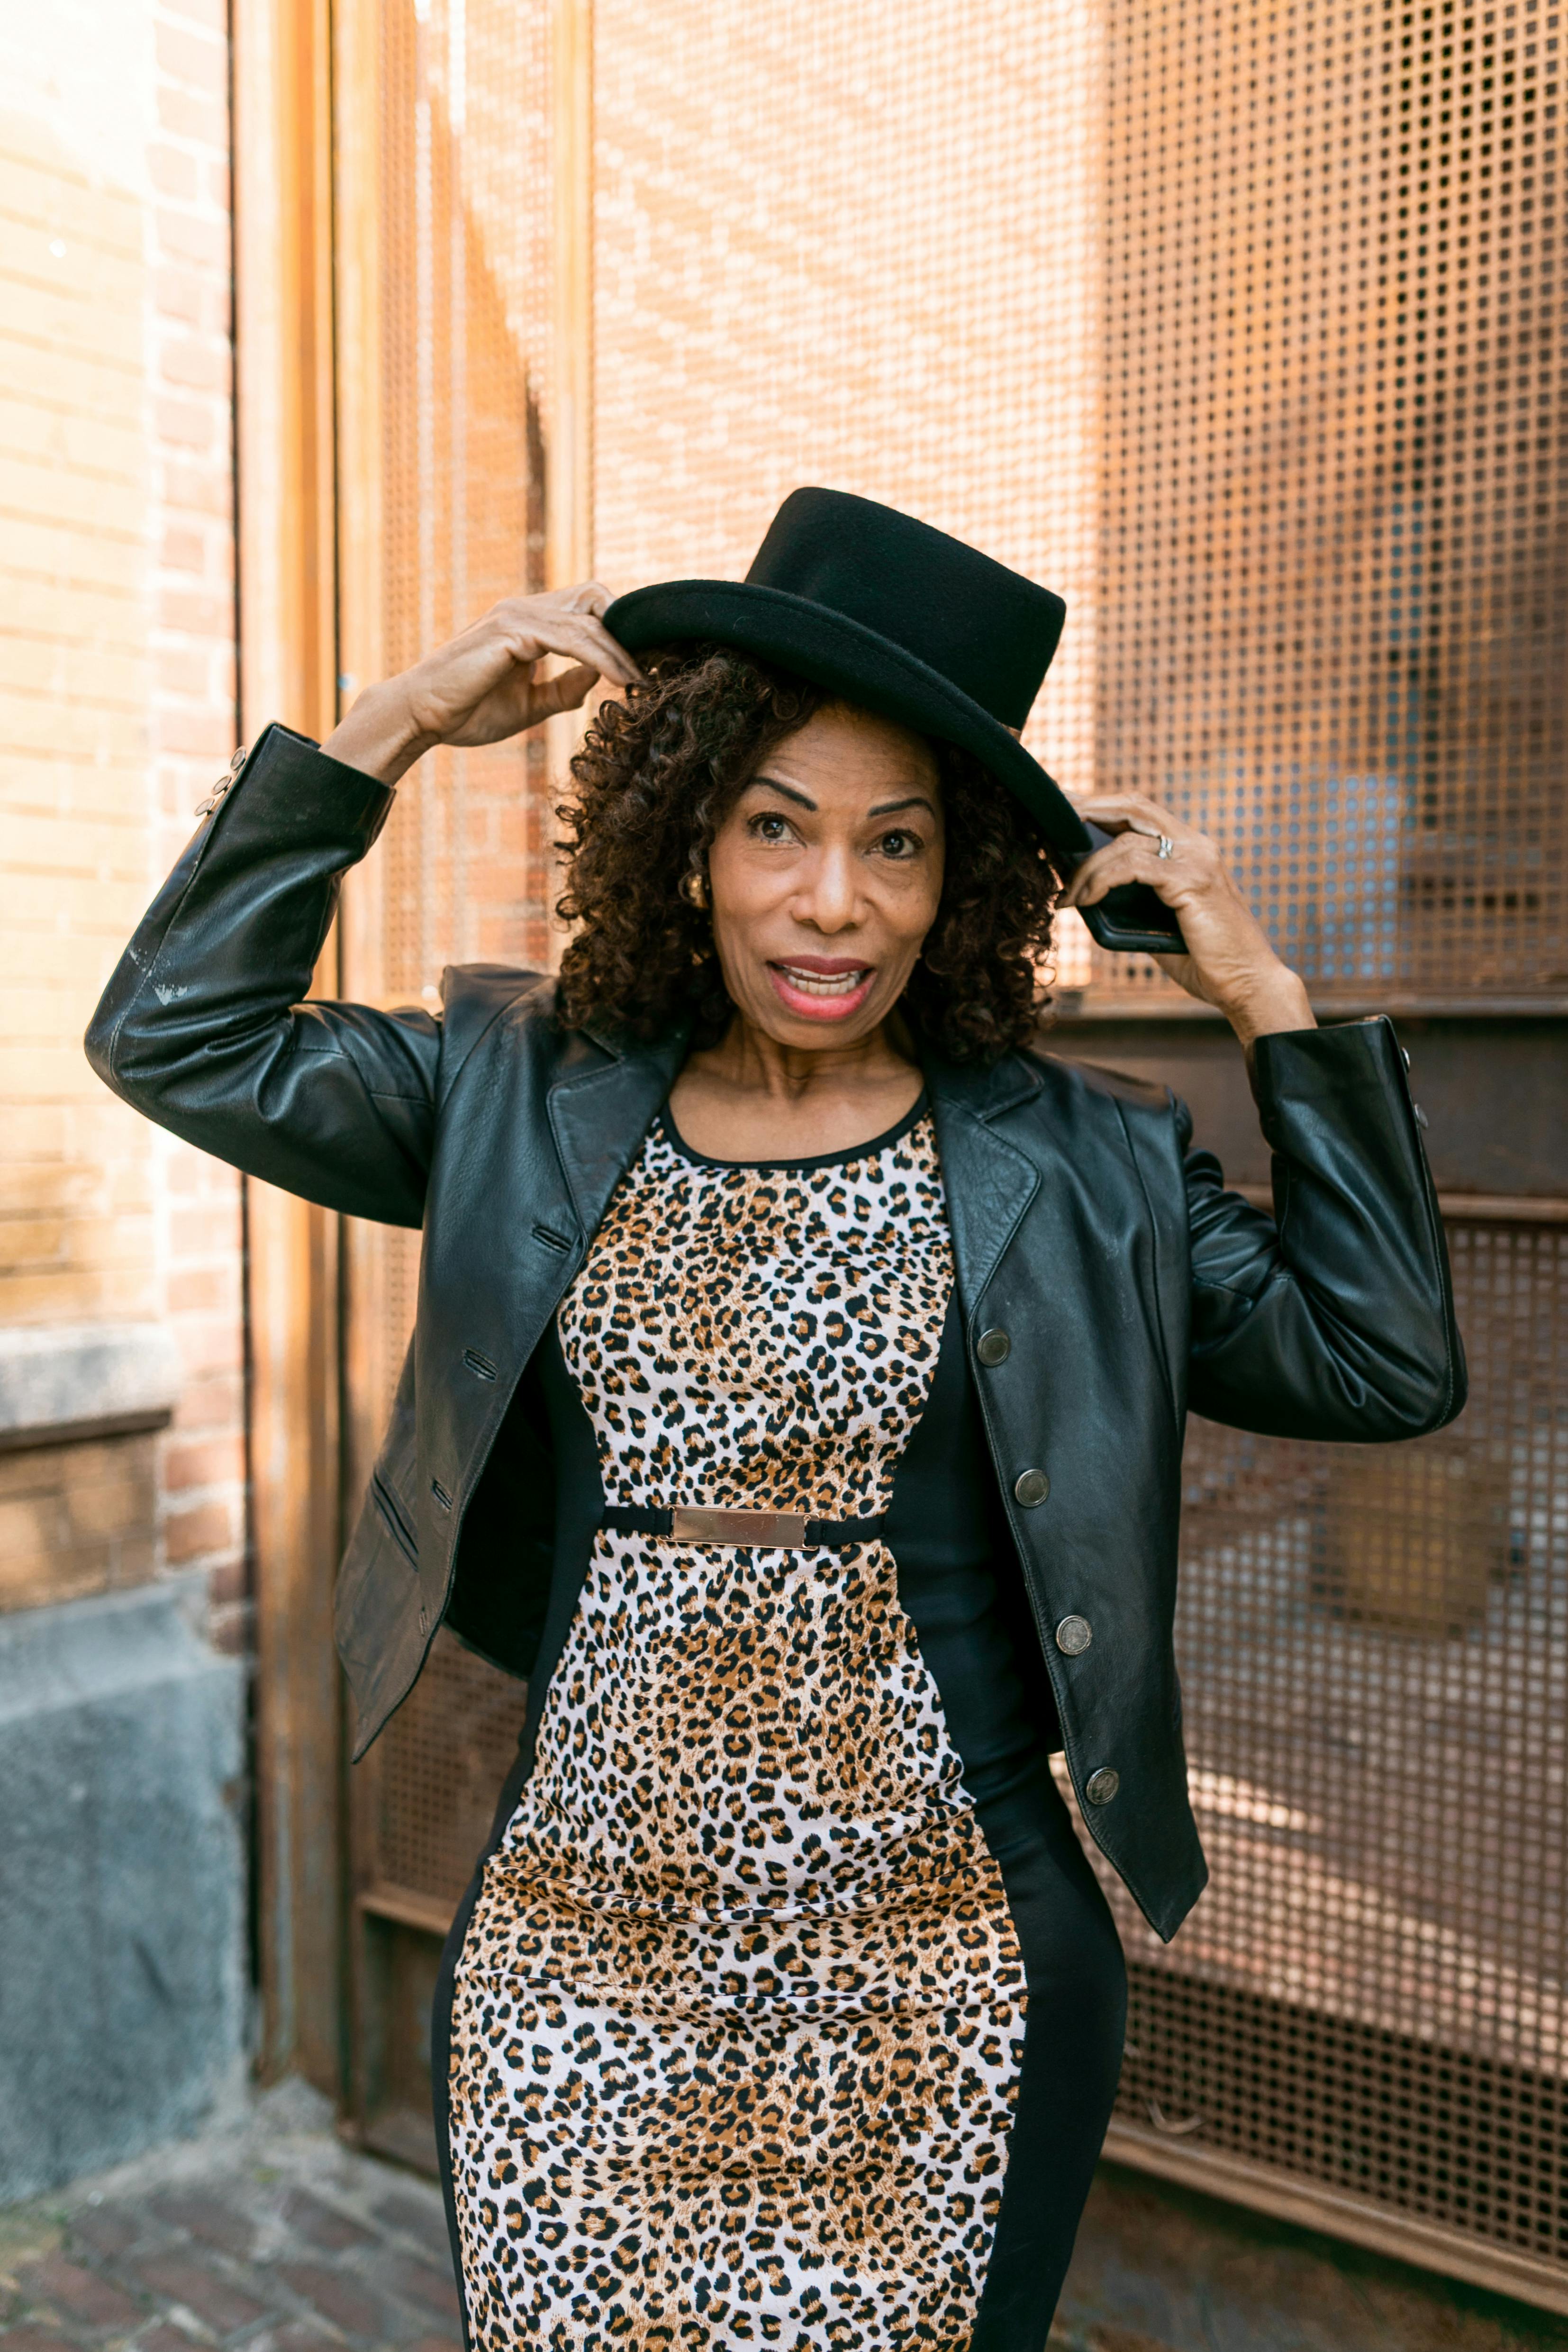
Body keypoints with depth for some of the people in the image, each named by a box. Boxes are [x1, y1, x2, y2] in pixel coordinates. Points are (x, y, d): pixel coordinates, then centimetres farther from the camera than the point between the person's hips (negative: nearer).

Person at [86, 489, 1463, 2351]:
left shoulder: (1080, 1161, 0)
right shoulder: (530, 1097, 3)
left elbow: (1390, 1364, -2)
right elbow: (176, 1037, 2)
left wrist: (1268, 1006, -5)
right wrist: (389, 729, -4)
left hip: (935, 1990, -1)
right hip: (573, 1969, 2)